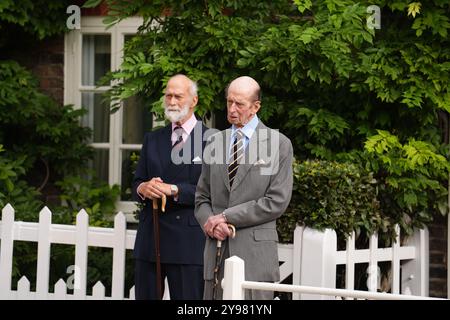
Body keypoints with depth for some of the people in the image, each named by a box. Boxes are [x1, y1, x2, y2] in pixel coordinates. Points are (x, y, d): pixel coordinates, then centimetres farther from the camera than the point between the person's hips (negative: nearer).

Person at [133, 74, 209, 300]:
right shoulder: (152, 139, 16)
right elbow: (136, 183, 15)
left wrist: (174, 190, -18)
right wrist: (142, 189, -9)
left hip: (188, 242, -5)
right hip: (149, 239, 5)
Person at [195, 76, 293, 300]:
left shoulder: (278, 144, 1)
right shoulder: (214, 142, 15)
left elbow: (276, 202, -6)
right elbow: (202, 198, 17)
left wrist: (226, 217, -9)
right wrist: (211, 224, -6)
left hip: (255, 254, -4)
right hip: (216, 255, 4)